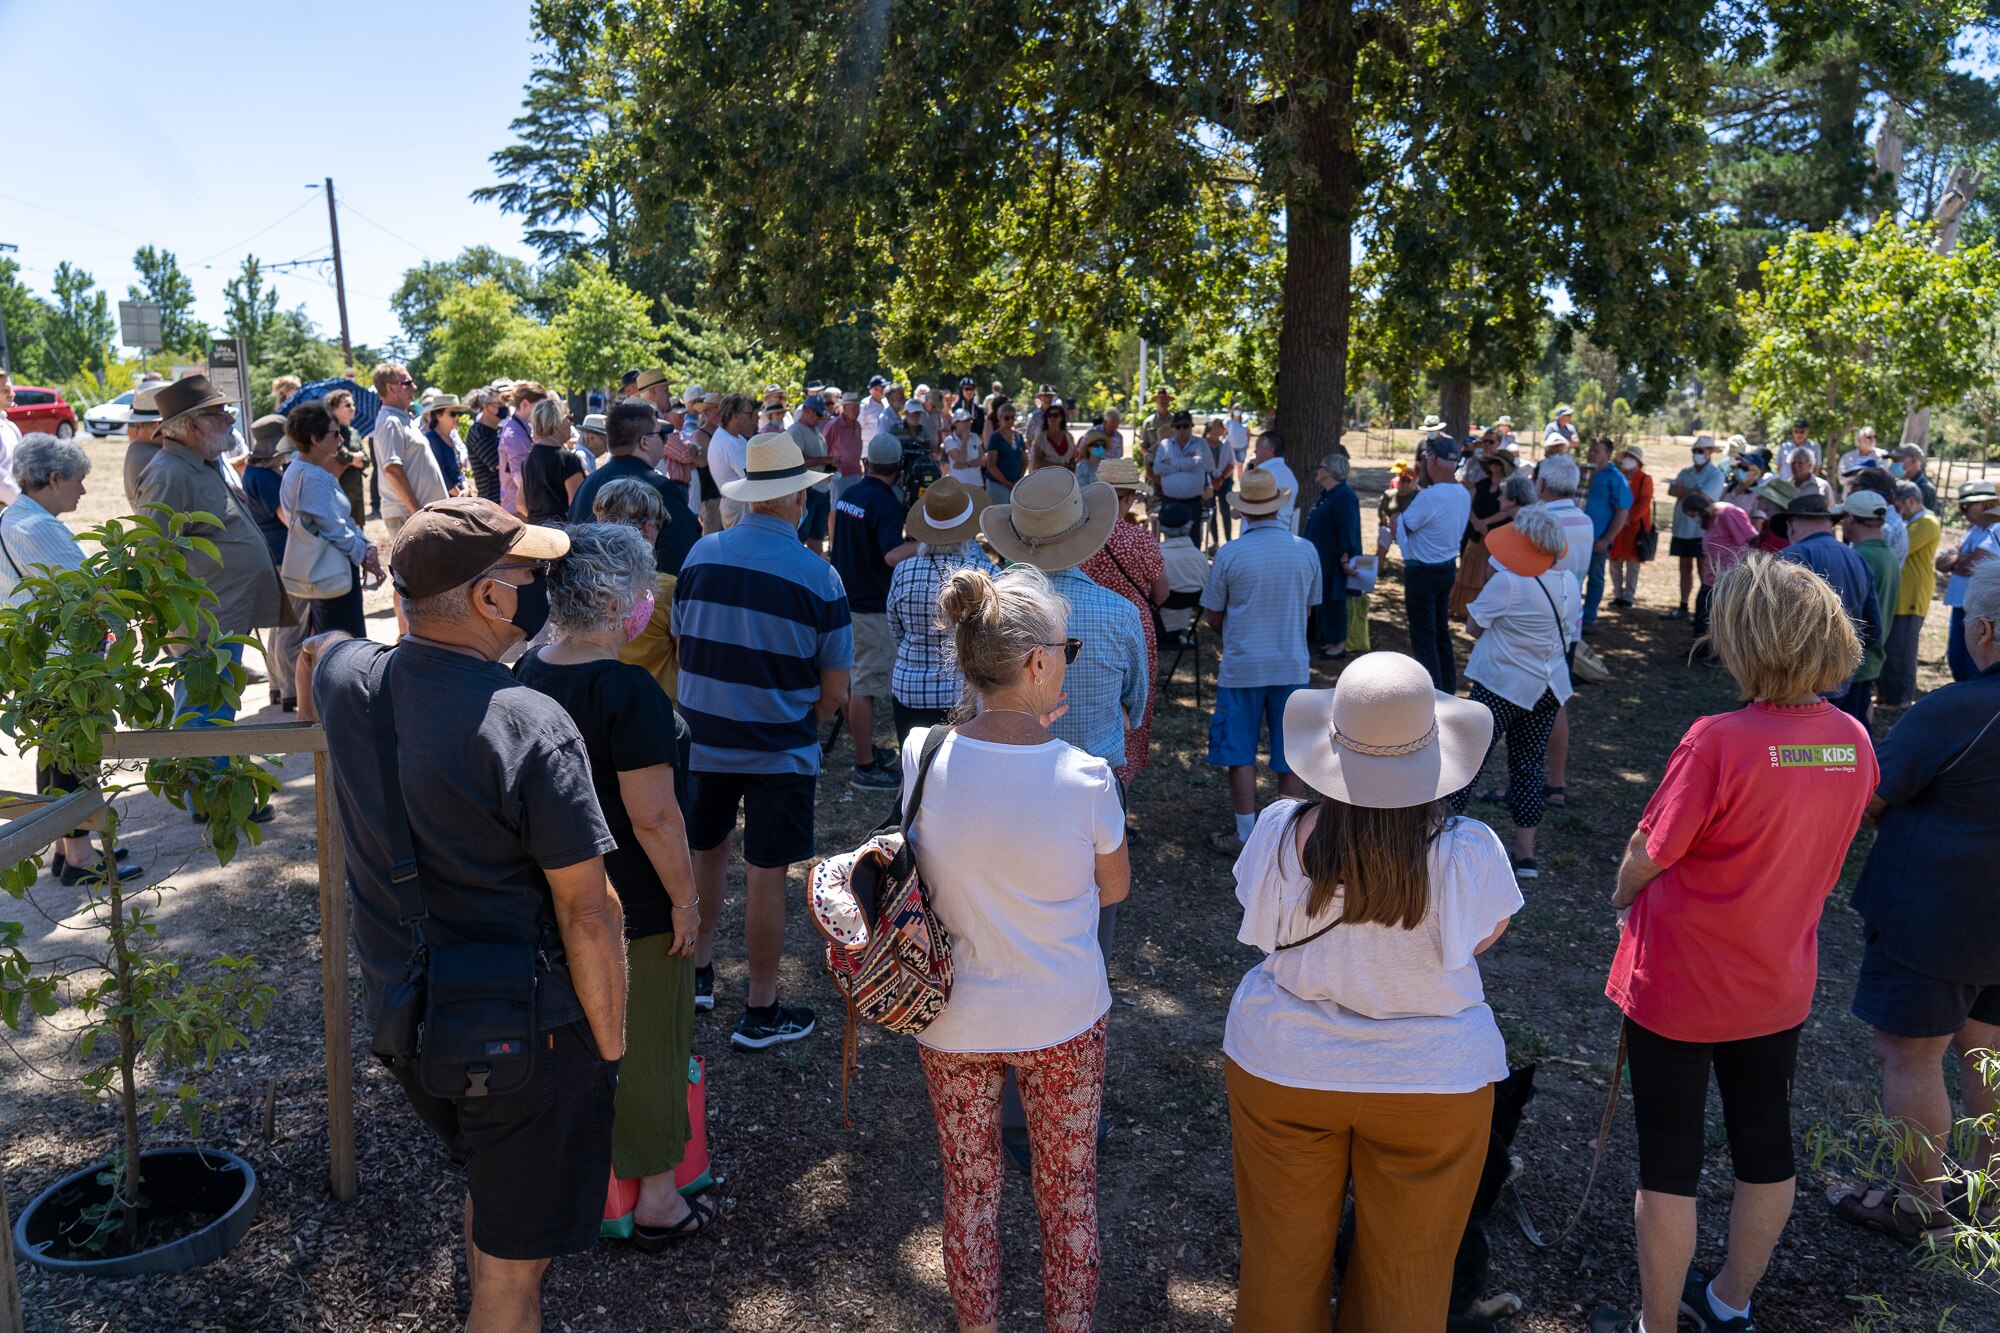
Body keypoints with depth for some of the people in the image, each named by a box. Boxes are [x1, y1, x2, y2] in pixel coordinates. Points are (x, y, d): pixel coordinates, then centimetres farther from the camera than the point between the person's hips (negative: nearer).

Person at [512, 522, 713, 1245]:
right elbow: (653, 814, -26)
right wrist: (685, 897, -14)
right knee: (648, 1044, 9)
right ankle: (656, 1201, 25)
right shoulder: (629, 691, -26)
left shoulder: (529, 671, -1)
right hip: (635, 906, -8)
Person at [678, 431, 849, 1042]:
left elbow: (683, 645, 7)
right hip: (779, 751, -4)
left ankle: (697, 971, 38)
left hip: (703, 739, 4)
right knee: (766, 874, 6)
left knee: (704, 851, 23)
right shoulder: (817, 575, -15)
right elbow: (834, 691, -10)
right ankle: (761, 1013, 18)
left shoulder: (700, 554, -5)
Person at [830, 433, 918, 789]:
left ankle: (866, 749, 29)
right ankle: (865, 768, 1)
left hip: (845, 597, 9)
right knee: (866, 686, -4)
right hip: (870, 607, -9)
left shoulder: (849, 493, 8)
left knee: (853, 681, 17)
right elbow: (893, 555, -33)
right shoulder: (886, 502, -19)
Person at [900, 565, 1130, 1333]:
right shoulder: (1084, 777, -23)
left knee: (969, 1186, 22)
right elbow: (1114, 889, -5)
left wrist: (1018, 731, 4)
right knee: (1069, 1191, 21)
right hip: (1064, 1021, -2)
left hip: (954, 1019, 2)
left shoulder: (924, 758, -18)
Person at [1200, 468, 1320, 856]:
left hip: (1242, 667, -3)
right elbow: (1309, 608, 10)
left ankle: (1246, 836, 12)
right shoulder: (1307, 551, -3)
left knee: (1240, 754, 8)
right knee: (1289, 755, 12)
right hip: (1293, 665, 3)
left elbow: (1212, 616, -2)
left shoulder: (1230, 555, -12)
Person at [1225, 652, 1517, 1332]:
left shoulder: (1279, 832, -21)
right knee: (1406, 1273, 21)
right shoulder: (1470, 851, -23)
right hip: (1435, 1081, 0)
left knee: (1283, 1256, 22)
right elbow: (1485, 936, -3)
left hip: (1281, 1070, 1)